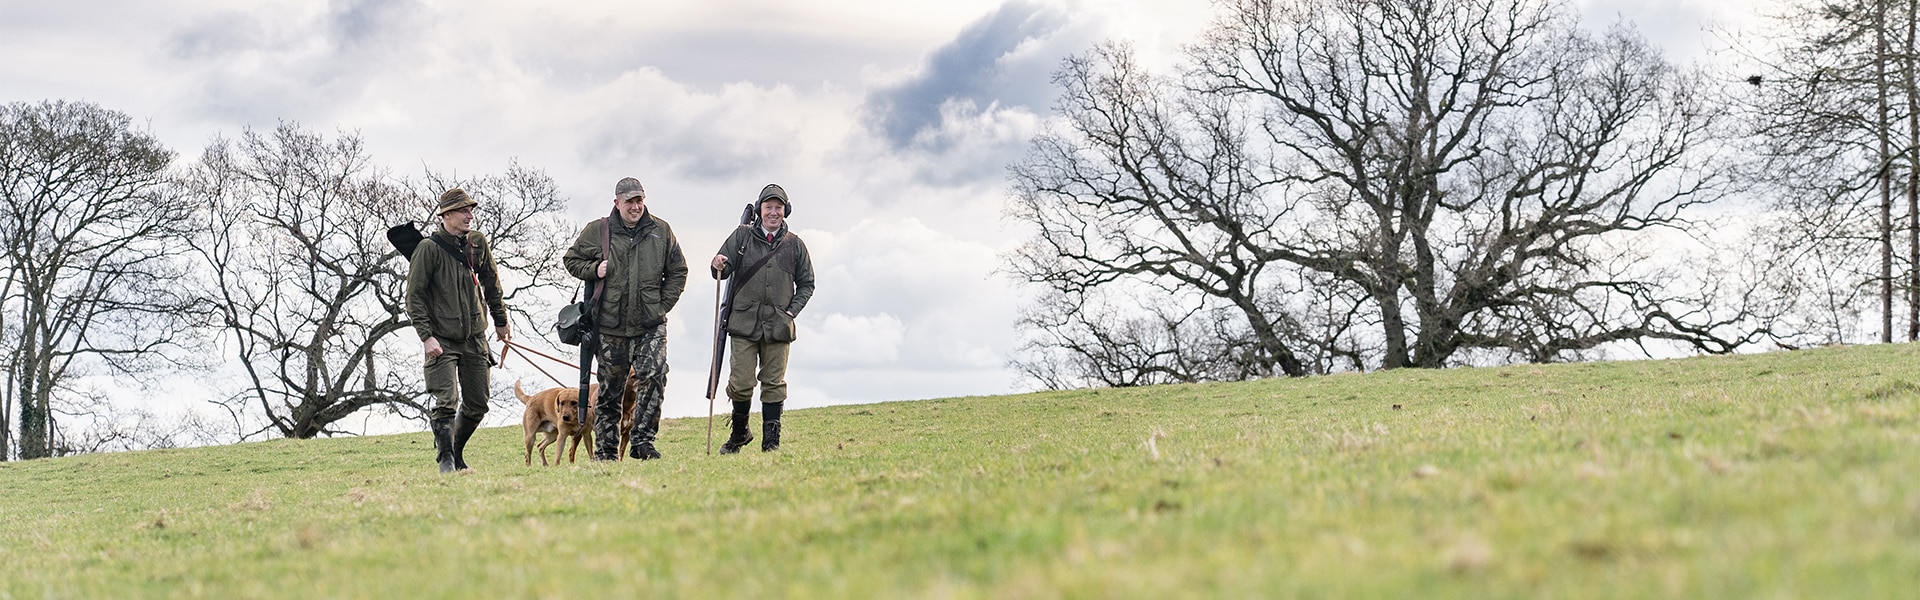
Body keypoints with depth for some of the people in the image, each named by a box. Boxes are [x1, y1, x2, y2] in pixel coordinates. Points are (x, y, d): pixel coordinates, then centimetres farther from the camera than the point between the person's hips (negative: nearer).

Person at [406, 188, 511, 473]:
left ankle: (456, 453, 26)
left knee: (477, 404, 7)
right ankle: (445, 458, 0)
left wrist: (501, 321, 25)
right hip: (442, 340, -5)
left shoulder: (478, 243, 5)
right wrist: (426, 336, -17)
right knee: (446, 401, -14)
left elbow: (491, 284, 20)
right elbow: (414, 297, -9)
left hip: (475, 337, 5)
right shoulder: (429, 248, -10)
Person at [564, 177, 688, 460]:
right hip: (611, 326, 0)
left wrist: (662, 305, 5)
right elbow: (571, 259, 13)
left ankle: (642, 439, -9)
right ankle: (605, 450, 15)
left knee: (654, 378, -18)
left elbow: (678, 271, 14)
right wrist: (593, 270, -6)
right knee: (609, 389, 6)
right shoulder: (597, 231, 2)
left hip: (651, 324, 0)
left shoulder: (661, 231, 6)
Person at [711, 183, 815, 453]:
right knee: (741, 384, -3)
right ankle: (739, 433, 18)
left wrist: (792, 312, 1)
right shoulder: (742, 236, 8)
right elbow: (724, 270, 6)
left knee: (774, 385, 3)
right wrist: (718, 266, -19)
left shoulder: (794, 245, 10)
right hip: (744, 322, -1)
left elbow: (806, 284, 15)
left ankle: (771, 441, 8)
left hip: (778, 326, 1)